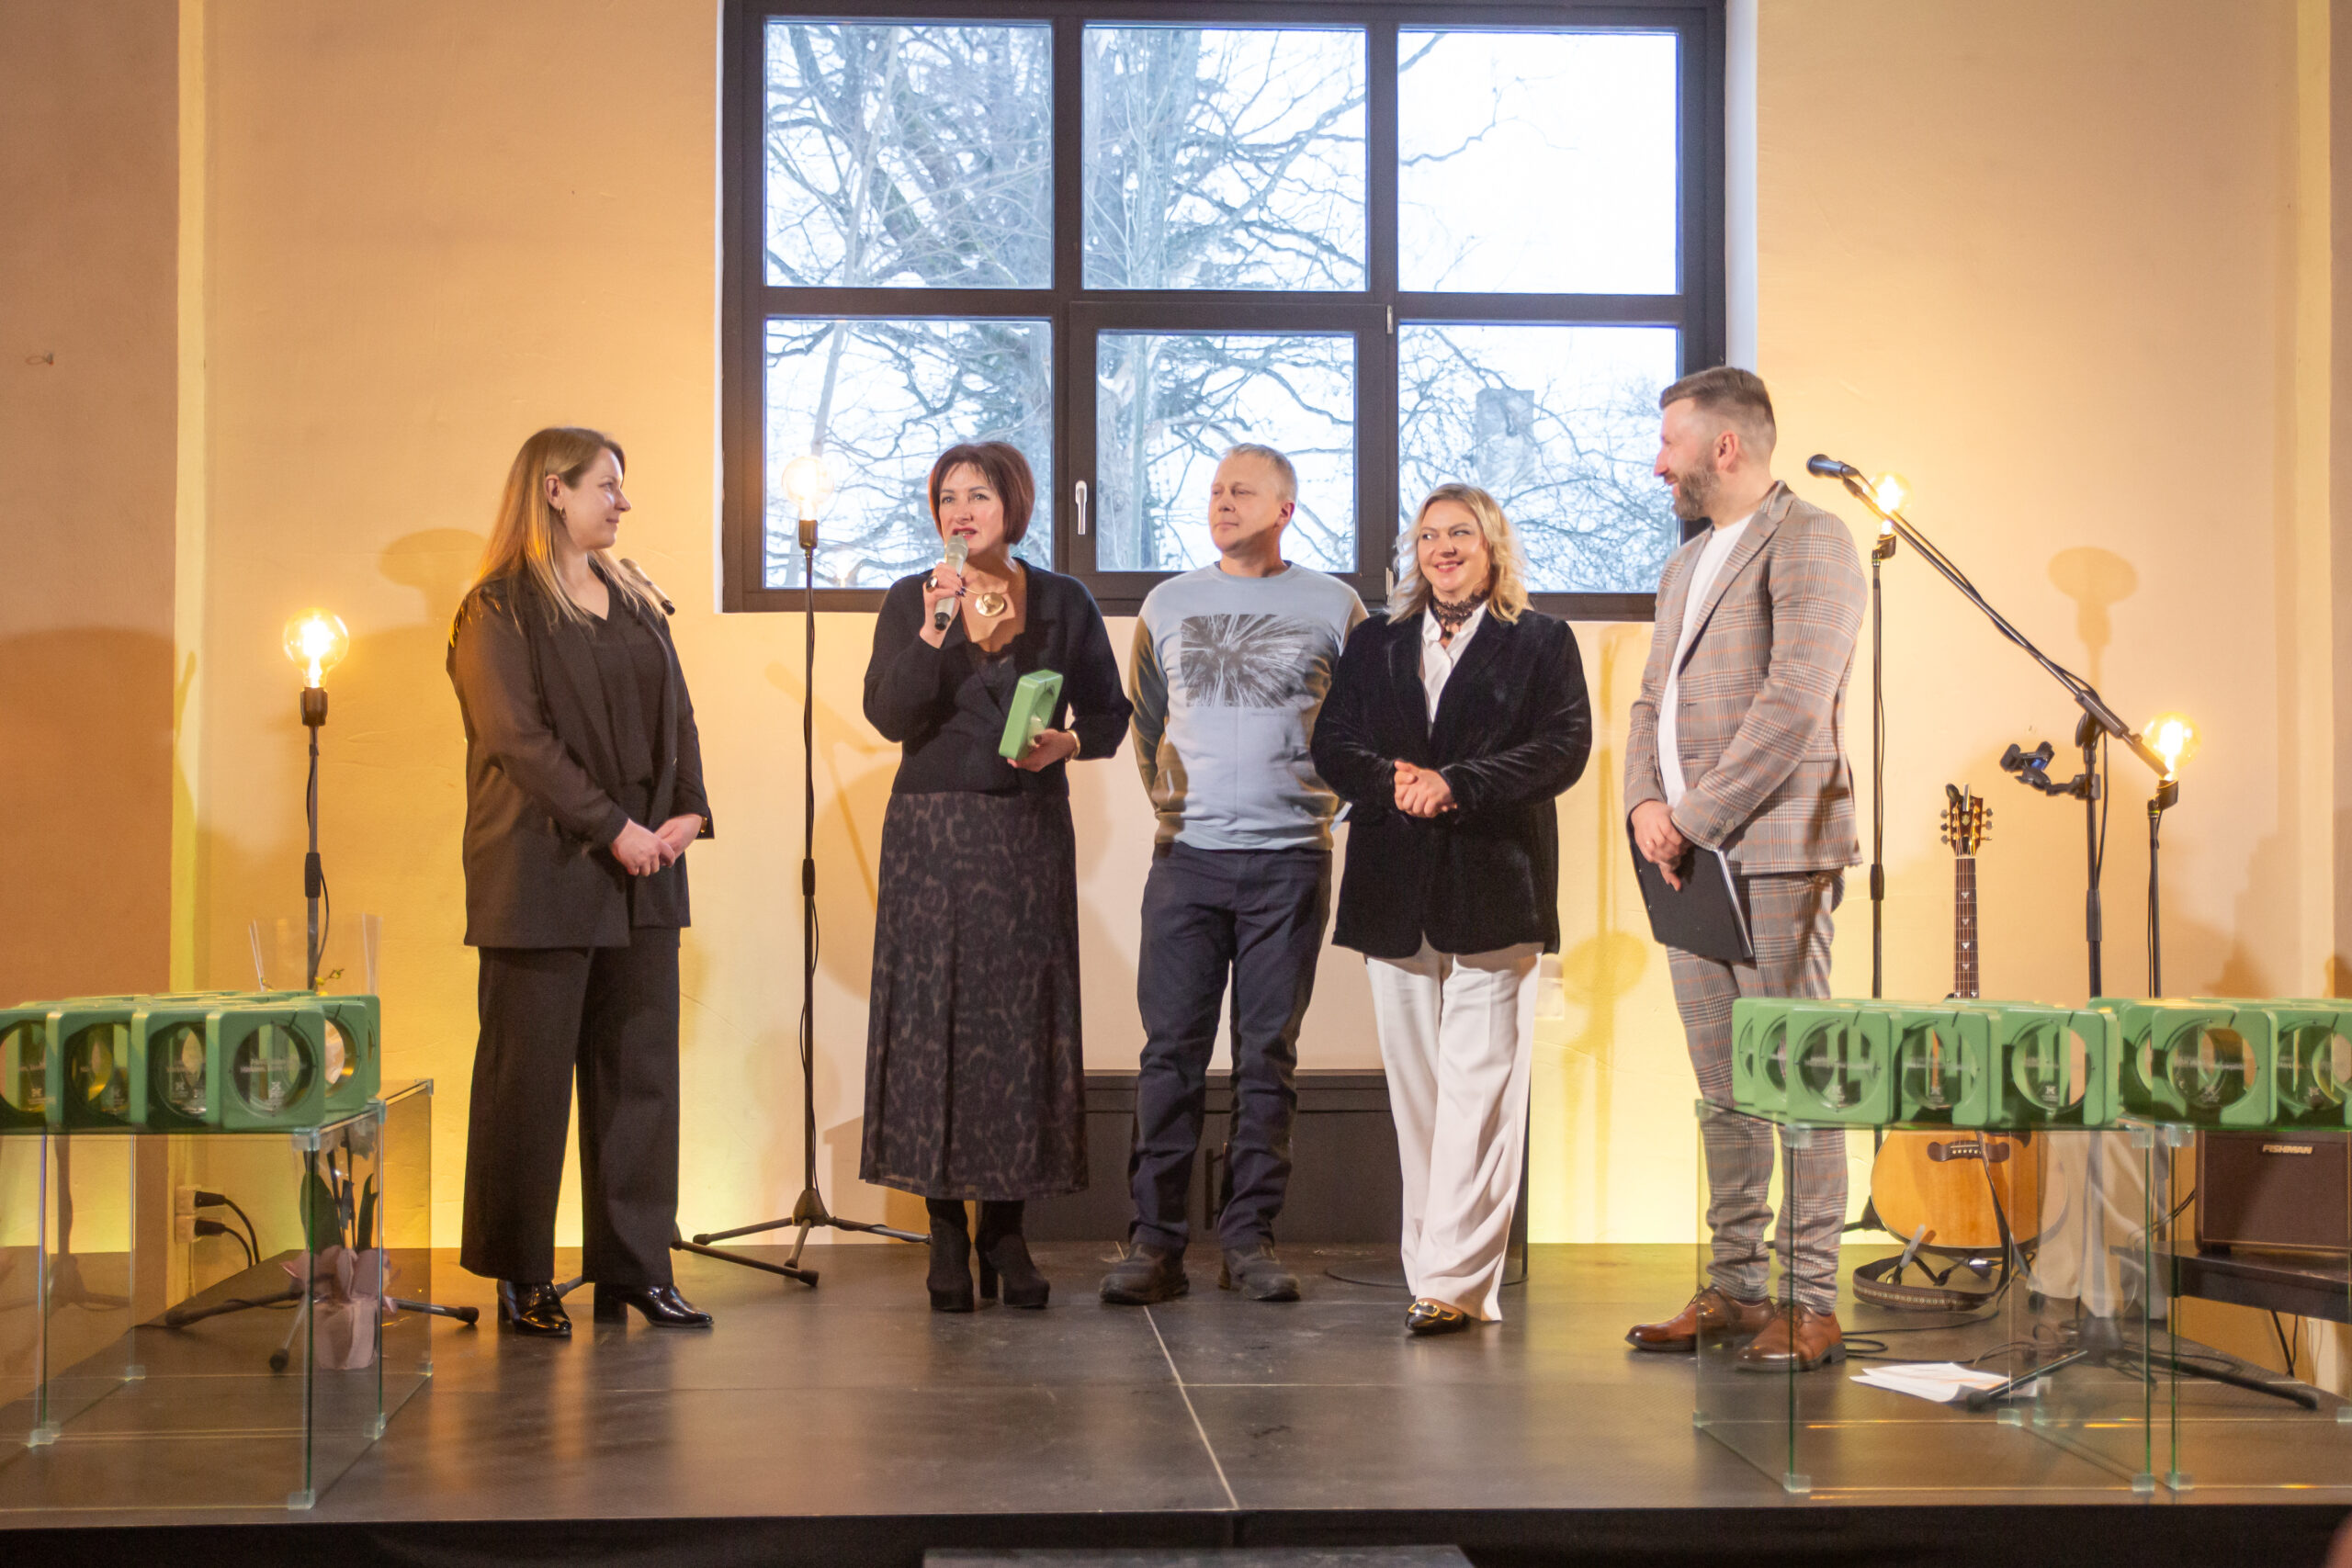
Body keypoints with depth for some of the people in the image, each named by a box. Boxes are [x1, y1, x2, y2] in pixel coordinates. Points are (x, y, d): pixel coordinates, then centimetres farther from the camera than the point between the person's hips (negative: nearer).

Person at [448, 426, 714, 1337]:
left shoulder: (637, 603, 17)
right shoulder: (499, 611, -4)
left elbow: (677, 717, 14)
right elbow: (519, 740, -13)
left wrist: (687, 812, -2)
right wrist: (613, 828, -17)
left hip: (641, 880, 7)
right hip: (543, 876, -6)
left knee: (639, 1069, 7)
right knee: (528, 1075, 0)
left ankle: (633, 1268, 13)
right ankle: (522, 1277, 9)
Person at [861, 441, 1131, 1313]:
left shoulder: (1062, 602, 8)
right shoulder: (909, 602, 6)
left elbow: (1110, 713, 9)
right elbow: (887, 716, -6)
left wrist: (1068, 741, -11)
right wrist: (933, 633, -17)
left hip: (1030, 832, 1)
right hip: (933, 833, -1)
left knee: (1024, 1017, -1)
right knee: (933, 1015, -4)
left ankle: (1006, 1226, 8)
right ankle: (946, 1231, 3)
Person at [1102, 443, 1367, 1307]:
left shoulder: (1333, 607, 5)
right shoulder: (1167, 604, 11)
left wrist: (1327, 798, 6)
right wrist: (1163, 793, 13)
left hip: (1290, 857, -1)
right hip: (1187, 855, 1)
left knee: (1268, 1052, 2)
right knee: (1171, 1047, -2)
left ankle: (1249, 1235, 9)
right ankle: (1156, 1241, 2)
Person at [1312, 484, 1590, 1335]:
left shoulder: (1542, 642, 7)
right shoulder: (1375, 644, 17)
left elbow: (1564, 746, -6)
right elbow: (1333, 744, 9)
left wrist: (1455, 784, -16)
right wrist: (1392, 781, -11)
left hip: (1494, 888, -4)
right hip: (1396, 892, 4)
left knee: (1480, 1088, -9)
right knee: (1415, 1087, 6)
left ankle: (1457, 1278, -9)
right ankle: (1437, 1271, 12)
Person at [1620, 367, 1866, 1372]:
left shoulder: (1808, 542, -5)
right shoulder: (1686, 565, 23)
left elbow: (1794, 704, -16)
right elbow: (1654, 701, 21)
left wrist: (1693, 816, -14)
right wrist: (1646, 805, 1)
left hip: (1775, 851, -8)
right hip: (1692, 856, 8)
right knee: (1722, 1091, 10)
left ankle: (1812, 1305, -3)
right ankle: (1735, 1288, 16)